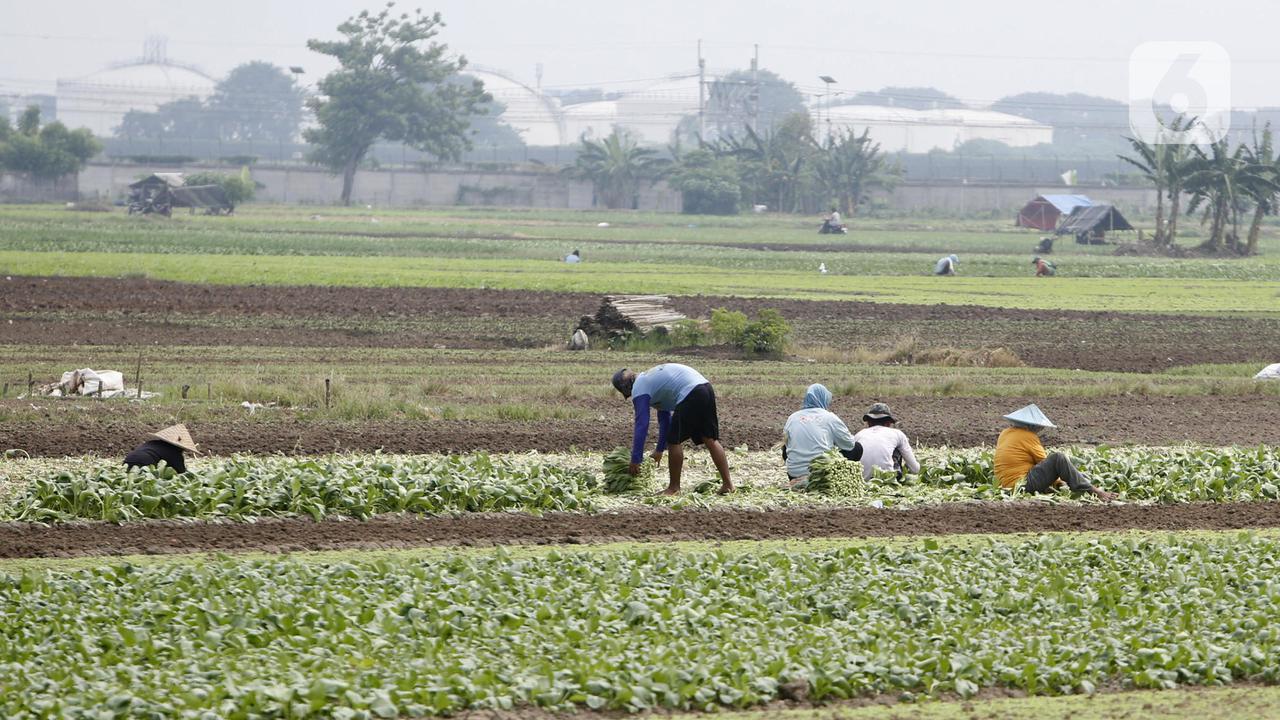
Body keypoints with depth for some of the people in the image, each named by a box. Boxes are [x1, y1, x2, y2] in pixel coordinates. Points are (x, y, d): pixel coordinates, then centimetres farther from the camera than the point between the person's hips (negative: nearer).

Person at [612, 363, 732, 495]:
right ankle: (727, 484, 11)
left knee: (674, 441, 4)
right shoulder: (649, 379, 32)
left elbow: (641, 426, -1)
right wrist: (660, 449, 43)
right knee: (710, 439, 12)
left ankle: (674, 487, 12)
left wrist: (635, 460, 4)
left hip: (689, 395, -9)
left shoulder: (639, 391, 4)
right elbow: (664, 418, 38)